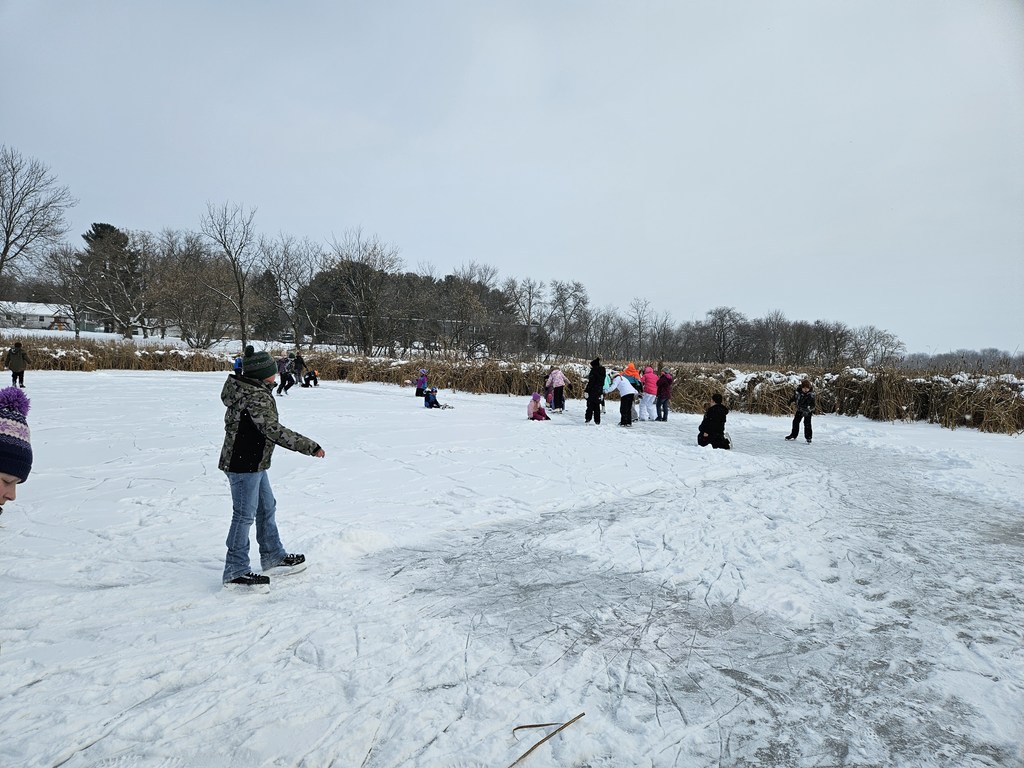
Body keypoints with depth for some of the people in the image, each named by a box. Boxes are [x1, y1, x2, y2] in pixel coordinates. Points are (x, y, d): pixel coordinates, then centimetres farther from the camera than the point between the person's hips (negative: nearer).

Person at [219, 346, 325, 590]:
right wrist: (309, 446, -29)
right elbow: (273, 429, -31)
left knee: (266, 509, 19)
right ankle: (236, 572, 8)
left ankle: (273, 558, 32)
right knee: (244, 515, -2)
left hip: (253, 464, 11)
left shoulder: (245, 391, 9)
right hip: (244, 466, -11)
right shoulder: (257, 398, -23)